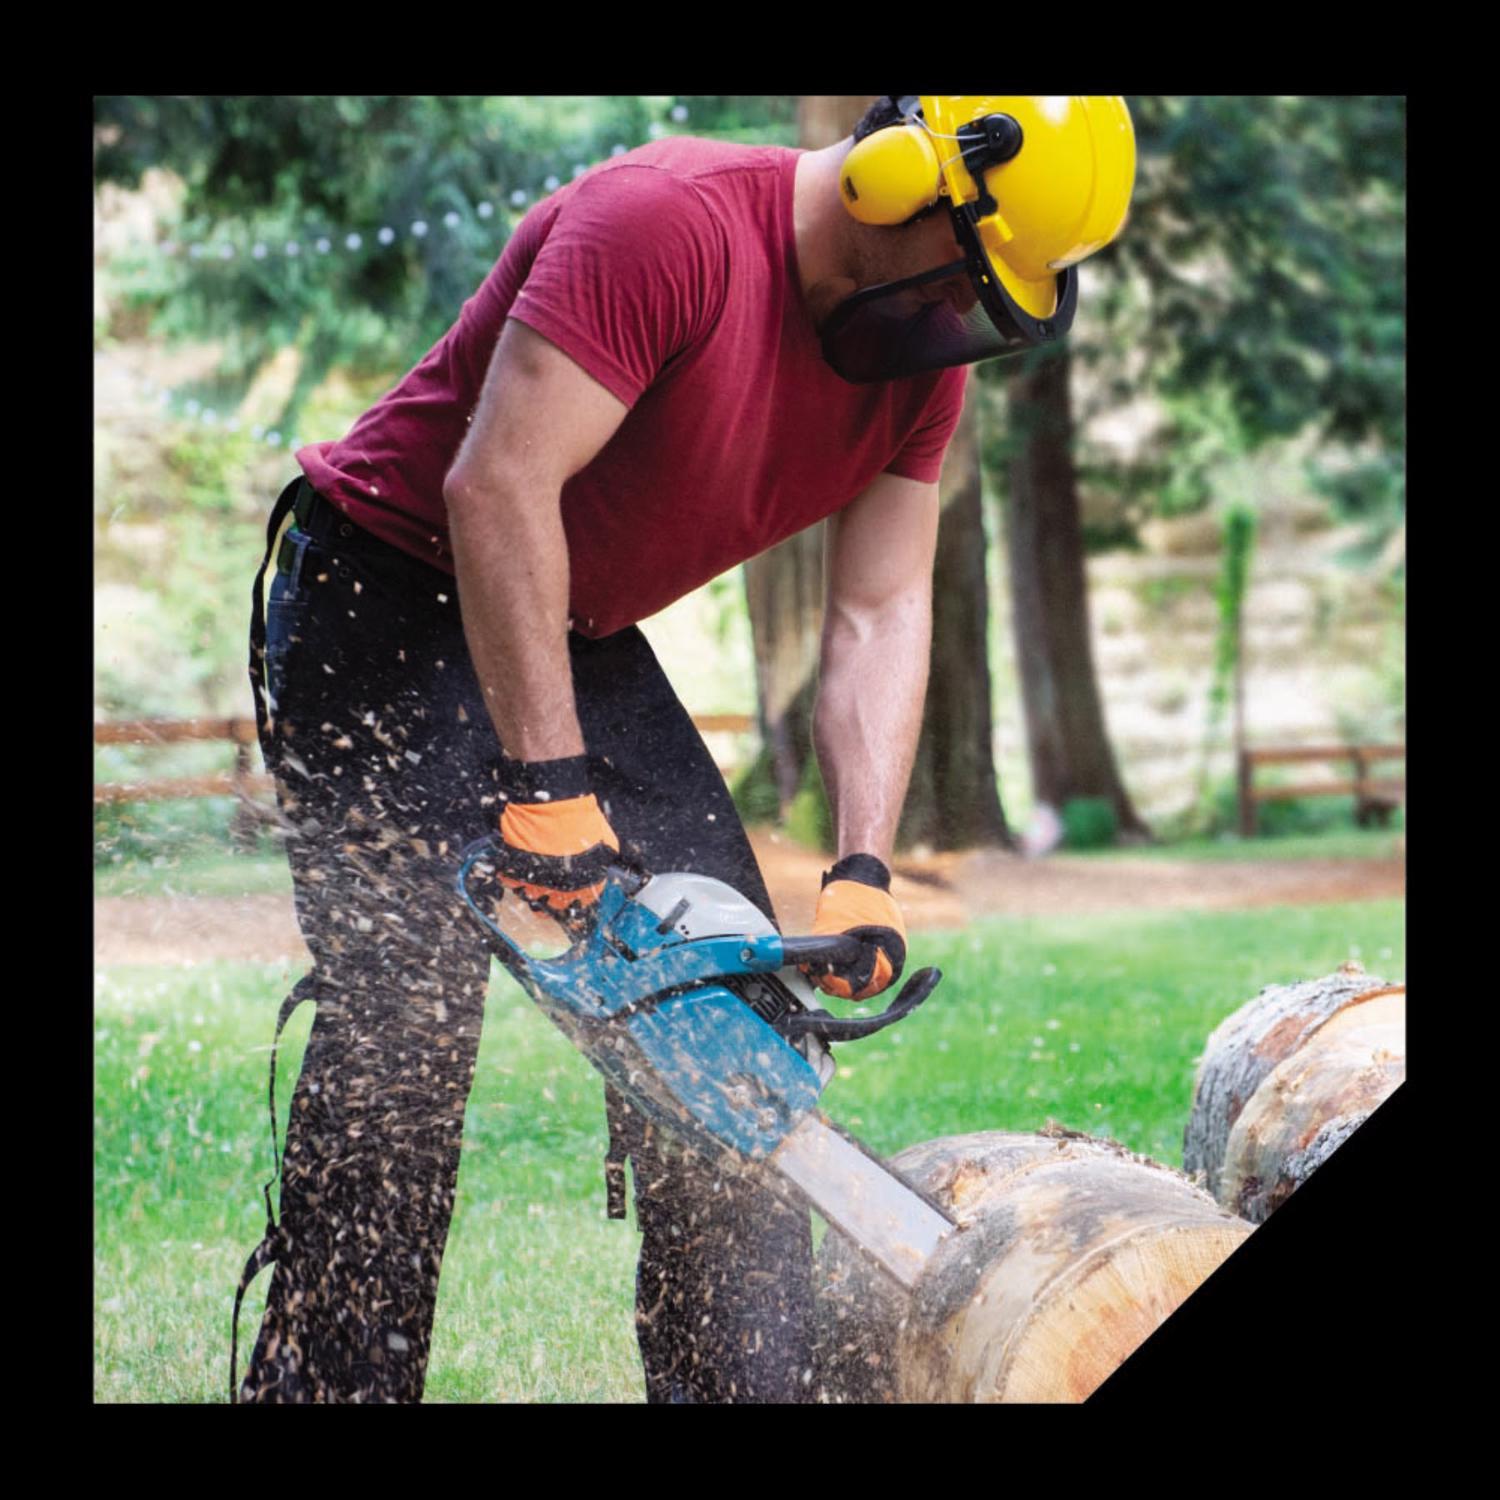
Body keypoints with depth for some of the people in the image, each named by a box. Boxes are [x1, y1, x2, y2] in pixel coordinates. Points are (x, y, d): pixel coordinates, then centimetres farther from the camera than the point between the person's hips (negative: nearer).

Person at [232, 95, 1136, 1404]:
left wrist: (864, 878, -15)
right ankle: (327, 1380, -5)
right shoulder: (671, 225, -28)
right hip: (386, 600, -8)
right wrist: (546, 787, -34)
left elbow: (881, 617, -4)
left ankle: (744, 1390, 9)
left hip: (580, 640, 8)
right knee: (401, 1015, -13)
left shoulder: (923, 358, -3)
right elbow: (498, 483, -33)